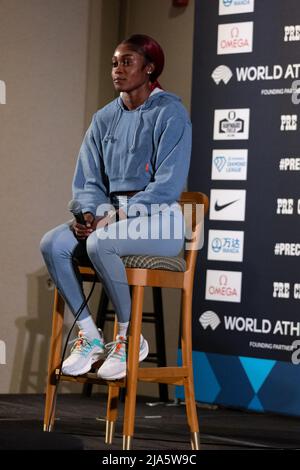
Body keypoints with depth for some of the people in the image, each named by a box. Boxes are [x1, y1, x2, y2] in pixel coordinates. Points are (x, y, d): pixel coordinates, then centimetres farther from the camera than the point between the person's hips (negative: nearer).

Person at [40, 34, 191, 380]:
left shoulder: (170, 112, -7)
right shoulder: (104, 119, 12)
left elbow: (169, 183, -15)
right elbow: (88, 180, 12)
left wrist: (119, 215, -21)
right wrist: (88, 213, -11)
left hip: (159, 221, -6)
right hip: (110, 217, 6)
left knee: (99, 244, -35)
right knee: (52, 243, -21)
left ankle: (129, 337, -17)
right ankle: (89, 337, -12)